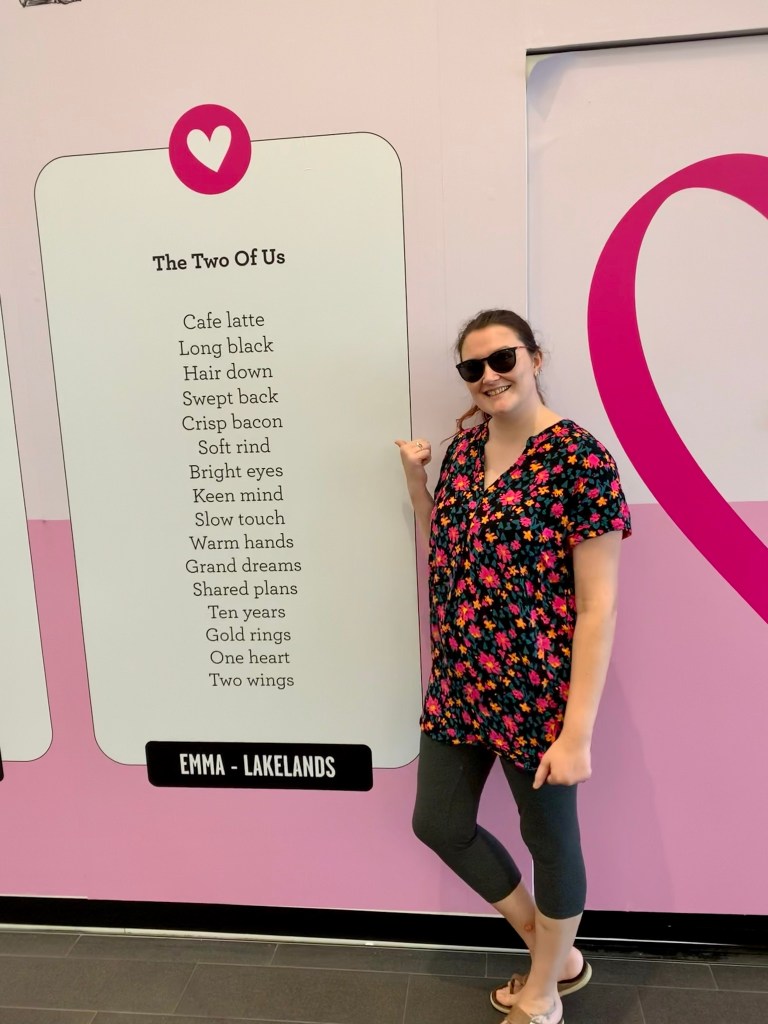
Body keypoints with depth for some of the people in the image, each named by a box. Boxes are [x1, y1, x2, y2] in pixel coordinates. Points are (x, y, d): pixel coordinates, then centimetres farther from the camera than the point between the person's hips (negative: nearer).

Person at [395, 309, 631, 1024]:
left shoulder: (578, 458, -17)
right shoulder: (464, 446, 5)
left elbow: (598, 604, -17)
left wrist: (578, 731, -18)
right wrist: (415, 479, 4)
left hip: (535, 694, -7)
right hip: (457, 685, 8)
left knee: (549, 837, 14)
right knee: (438, 824, 18)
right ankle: (554, 952, 41)